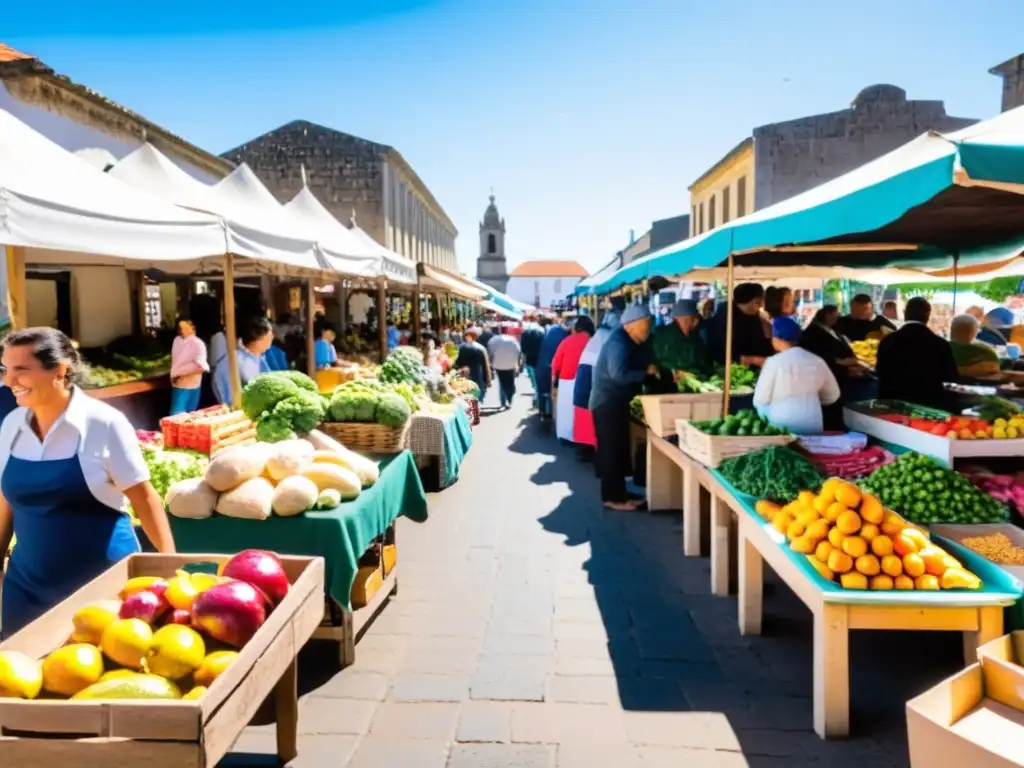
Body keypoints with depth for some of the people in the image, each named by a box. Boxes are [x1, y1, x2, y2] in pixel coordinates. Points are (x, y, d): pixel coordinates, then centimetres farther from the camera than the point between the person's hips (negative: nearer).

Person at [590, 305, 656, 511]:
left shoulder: (633, 342, 11)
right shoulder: (619, 343, -21)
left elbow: (637, 366, 11)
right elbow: (619, 374, -29)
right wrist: (646, 372, -20)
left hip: (617, 401, 10)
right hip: (608, 402, -10)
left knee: (619, 449, 13)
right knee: (612, 450, -5)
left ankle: (618, 494, 21)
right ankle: (613, 498, 3)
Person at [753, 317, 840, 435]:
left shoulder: (774, 362, -12)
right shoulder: (817, 361, 2)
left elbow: (760, 400, -7)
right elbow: (832, 395, 13)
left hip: (782, 426, -4)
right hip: (813, 425, 5)